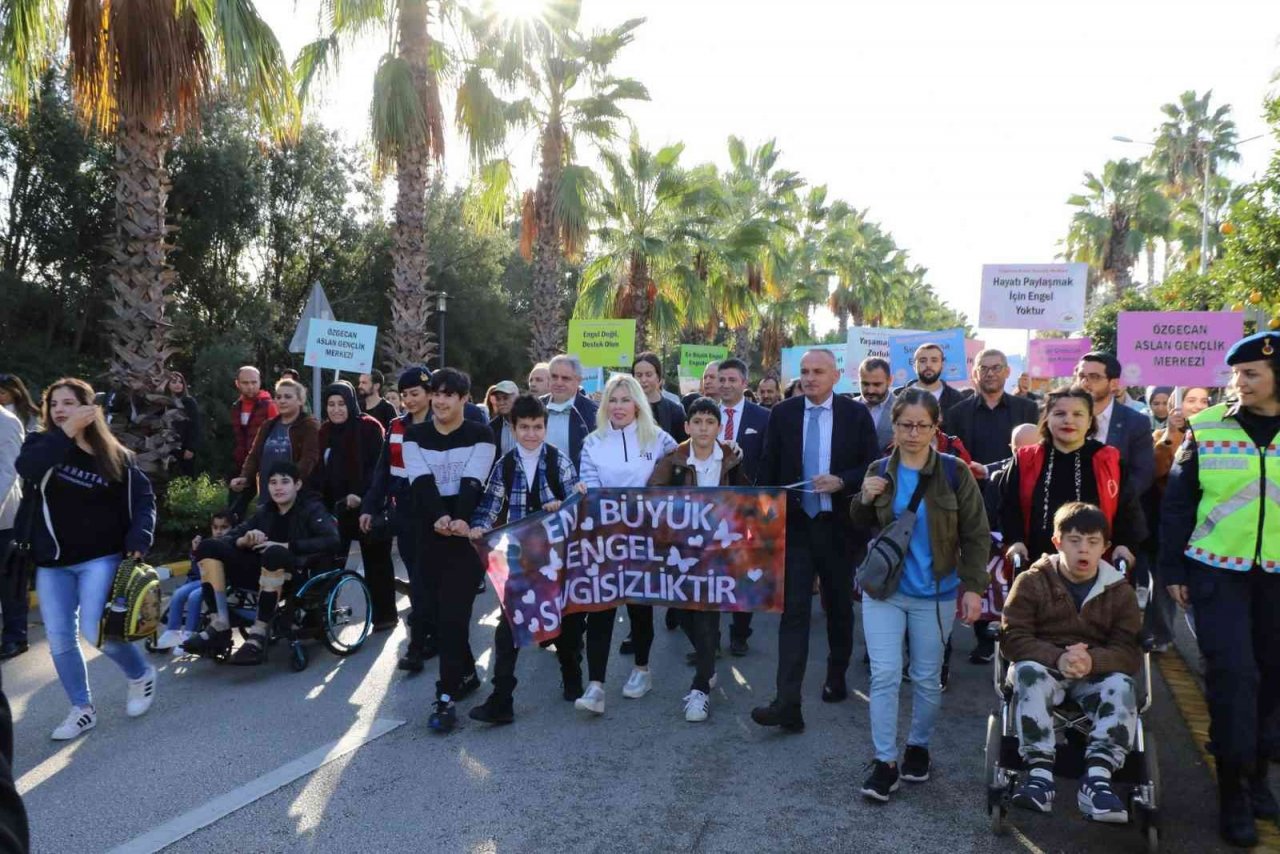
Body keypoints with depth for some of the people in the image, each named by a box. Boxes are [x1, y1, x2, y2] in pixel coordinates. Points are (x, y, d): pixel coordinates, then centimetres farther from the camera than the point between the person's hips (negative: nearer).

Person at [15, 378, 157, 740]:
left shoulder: (114, 454, -3)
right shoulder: (42, 444, 2)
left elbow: (143, 496, 0)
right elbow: (25, 468, -21)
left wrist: (139, 537, -15)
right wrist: (67, 433, -24)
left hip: (100, 557, -3)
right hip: (52, 562, 4)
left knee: (96, 630, -14)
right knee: (59, 640, 5)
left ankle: (141, 674, 14)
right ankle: (82, 709, 21)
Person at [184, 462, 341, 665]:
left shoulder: (312, 509, -1)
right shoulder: (265, 512, 15)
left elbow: (333, 541, -19)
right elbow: (227, 537, 10)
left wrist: (285, 546, -22)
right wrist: (245, 541, -13)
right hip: (265, 572, 6)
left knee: (275, 554, -39)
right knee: (208, 547, -8)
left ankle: (259, 635, -32)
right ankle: (220, 627, -18)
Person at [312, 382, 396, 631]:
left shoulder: (369, 427, -9)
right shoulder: (325, 431, 10)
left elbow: (378, 467, -15)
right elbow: (320, 469, 13)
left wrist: (360, 494, -25)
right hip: (337, 507, 5)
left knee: (376, 562, 5)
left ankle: (385, 614, 16)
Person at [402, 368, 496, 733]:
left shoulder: (480, 435, -1)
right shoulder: (414, 435, 7)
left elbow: (472, 482, -14)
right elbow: (421, 482, -8)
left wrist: (461, 520, -30)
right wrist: (438, 517, -26)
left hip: (468, 534, -4)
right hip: (430, 535, 4)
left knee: (453, 614, -10)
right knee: (440, 614, 10)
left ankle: (446, 697, -6)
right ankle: (466, 673, 30)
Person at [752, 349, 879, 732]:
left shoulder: (856, 414, -2)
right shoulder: (782, 413, 1)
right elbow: (768, 470, 5)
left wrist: (842, 481, -18)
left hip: (839, 526, 0)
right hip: (795, 524, 0)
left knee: (839, 607, 16)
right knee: (793, 610, -6)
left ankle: (836, 678, 37)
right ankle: (788, 704, -9)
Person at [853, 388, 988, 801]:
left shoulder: (955, 471, -8)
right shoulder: (879, 471, -1)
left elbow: (976, 535, -4)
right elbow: (860, 529, 10)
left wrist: (973, 587, -11)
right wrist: (864, 499, -11)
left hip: (935, 593, -1)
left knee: (927, 678, 11)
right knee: (884, 675, -3)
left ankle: (918, 746, 33)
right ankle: (885, 761, 7)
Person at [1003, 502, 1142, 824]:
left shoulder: (1120, 591, 4)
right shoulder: (1032, 582, -2)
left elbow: (1130, 652, -6)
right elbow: (1013, 639, -11)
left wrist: (1092, 661, -28)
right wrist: (1058, 658, -29)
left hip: (1097, 674, 2)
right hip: (1043, 667, -1)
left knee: (1122, 687, -29)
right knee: (1030, 673, -34)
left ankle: (1097, 778, -35)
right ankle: (1040, 770, -37)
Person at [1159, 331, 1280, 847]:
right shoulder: (1205, 429, -2)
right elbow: (1176, 504, 1)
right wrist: (1173, 571, -1)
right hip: (1217, 571, -2)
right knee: (1232, 674, -6)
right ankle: (1232, 790, 8)